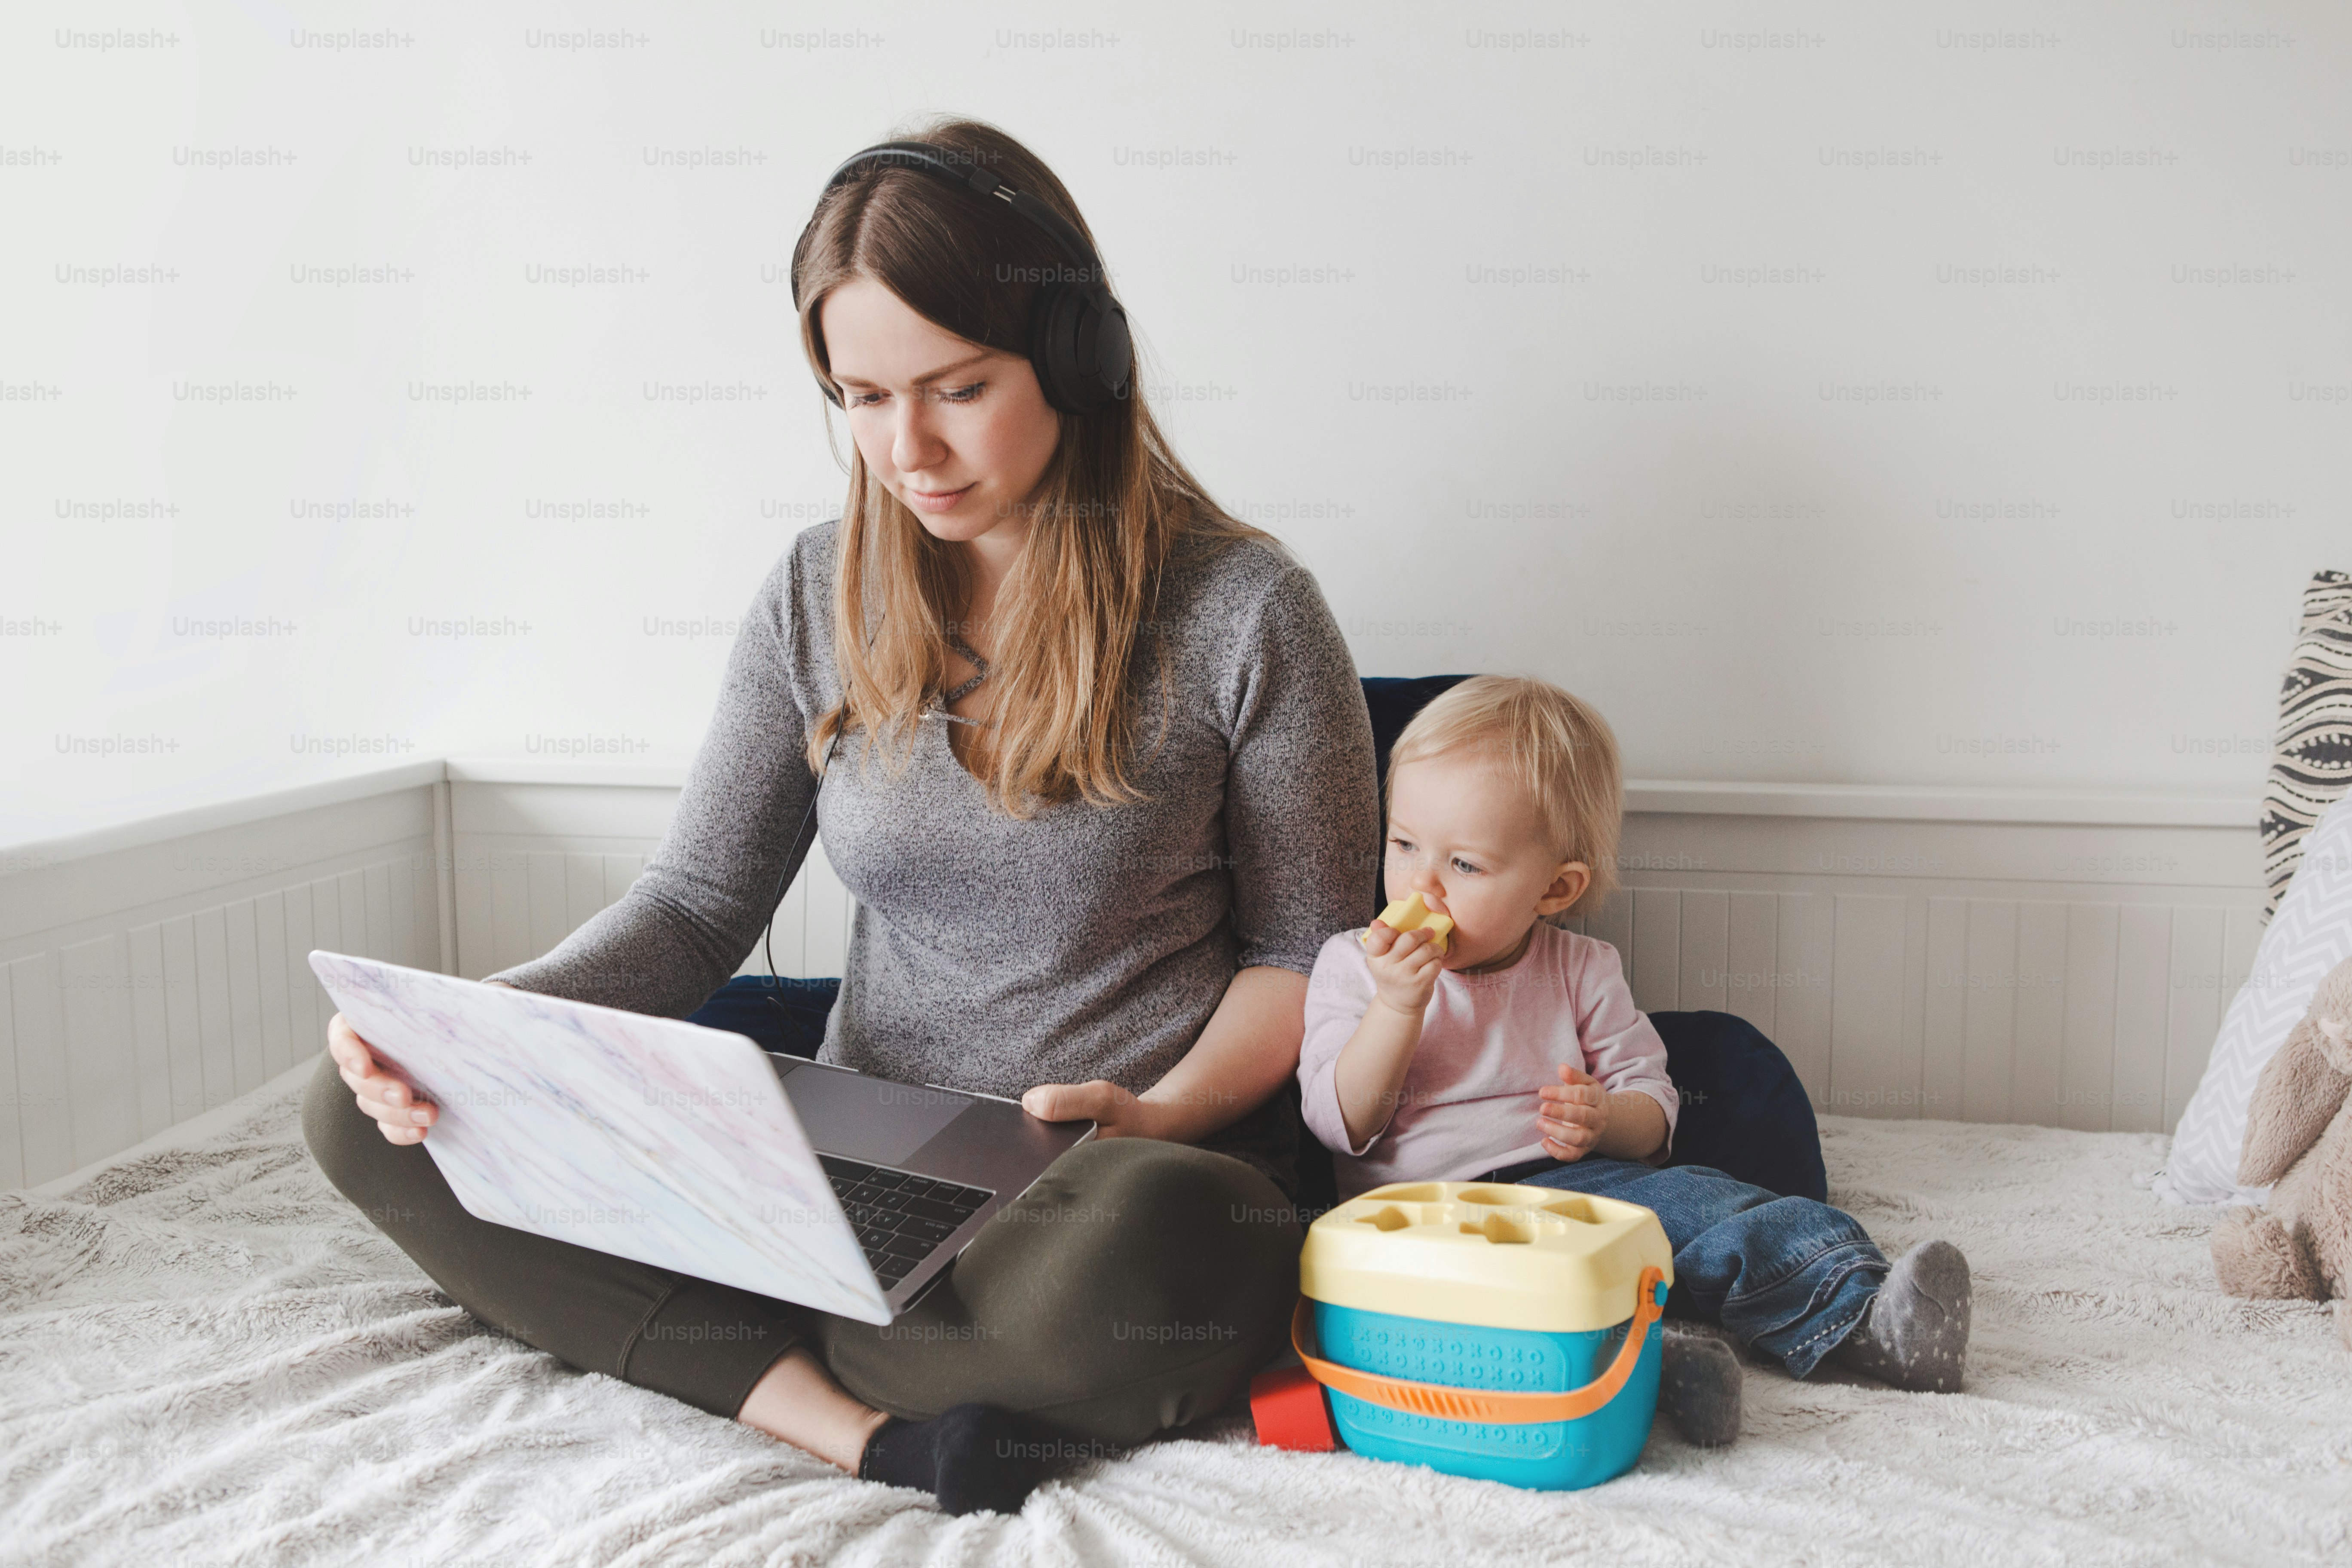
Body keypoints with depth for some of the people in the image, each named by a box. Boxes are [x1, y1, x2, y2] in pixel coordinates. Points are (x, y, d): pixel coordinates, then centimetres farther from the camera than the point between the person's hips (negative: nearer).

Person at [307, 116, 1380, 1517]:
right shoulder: (822, 598, 4)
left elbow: (1308, 951, 0)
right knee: (367, 1113, -10)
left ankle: (733, 1335, -12)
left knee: (1134, 1251, -42)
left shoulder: (1243, 611, -7)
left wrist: (1161, 1112, -18)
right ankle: (860, 1429, -22)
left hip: (1133, 1166, -4)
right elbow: (697, 908, 5)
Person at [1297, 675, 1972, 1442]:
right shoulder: (1354, 964, 7)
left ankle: (1865, 1316, -34)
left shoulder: (1581, 972, 13)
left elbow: (1653, 1105, 15)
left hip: (1567, 1180, 3)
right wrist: (1397, 1007, -15)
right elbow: (1342, 1125, -1)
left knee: (1698, 1202, -26)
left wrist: (1604, 1119, -10)